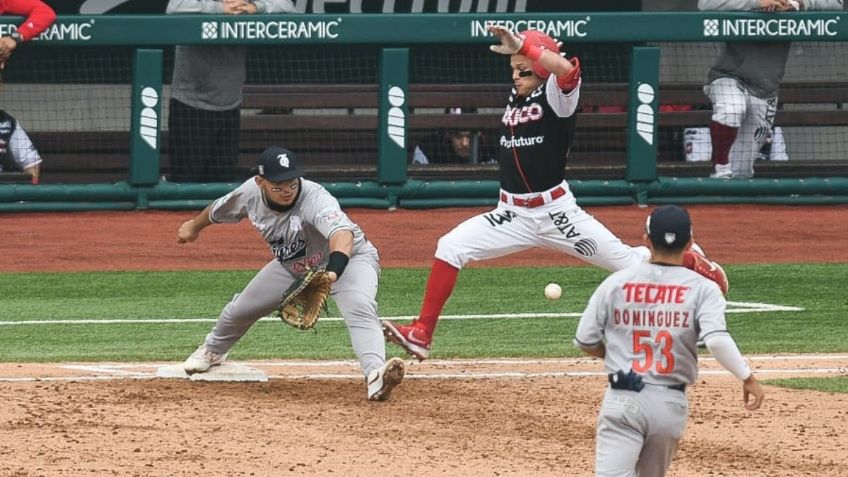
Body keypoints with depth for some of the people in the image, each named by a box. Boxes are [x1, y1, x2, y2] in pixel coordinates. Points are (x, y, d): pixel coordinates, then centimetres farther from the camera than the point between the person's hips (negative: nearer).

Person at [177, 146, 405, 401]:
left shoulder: (315, 199, -39)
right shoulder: (251, 193, -20)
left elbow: (342, 233, -59)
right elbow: (219, 210, 3)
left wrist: (332, 272, -77)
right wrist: (195, 226, 23)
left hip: (347, 258, -6)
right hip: (292, 265, 6)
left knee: (360, 310, -35)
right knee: (240, 309, 17)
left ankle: (374, 374, -55)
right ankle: (213, 349, 49)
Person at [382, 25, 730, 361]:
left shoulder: (553, 95, -11)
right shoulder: (516, 97, 10)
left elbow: (567, 70, -32)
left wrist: (523, 47, -35)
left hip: (557, 214, -6)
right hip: (512, 216, 6)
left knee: (626, 260, 0)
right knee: (450, 248, -13)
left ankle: (690, 263, 27)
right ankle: (421, 335, -13)